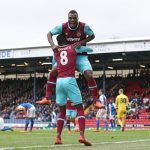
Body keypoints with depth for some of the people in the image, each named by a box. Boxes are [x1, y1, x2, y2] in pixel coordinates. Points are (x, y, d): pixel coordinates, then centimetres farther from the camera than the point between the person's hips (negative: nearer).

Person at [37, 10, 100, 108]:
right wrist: (53, 45, -22)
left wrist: (82, 42, -20)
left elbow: (92, 36, -3)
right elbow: (49, 34, -3)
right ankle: (47, 99, -3)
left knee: (89, 76, -19)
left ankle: (96, 101, -8)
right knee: (53, 73, -10)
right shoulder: (63, 27, -14)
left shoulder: (84, 27, -19)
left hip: (80, 55, -2)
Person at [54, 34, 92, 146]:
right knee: (80, 109, -1)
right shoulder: (73, 48, 9)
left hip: (59, 81, 4)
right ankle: (82, 135, -16)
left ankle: (58, 137, 7)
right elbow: (90, 49, 22)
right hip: (70, 80, -4)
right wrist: (83, 49, 40)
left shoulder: (56, 51, 16)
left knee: (62, 111, 14)